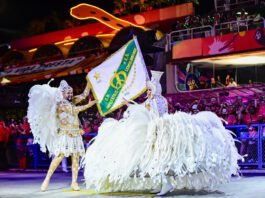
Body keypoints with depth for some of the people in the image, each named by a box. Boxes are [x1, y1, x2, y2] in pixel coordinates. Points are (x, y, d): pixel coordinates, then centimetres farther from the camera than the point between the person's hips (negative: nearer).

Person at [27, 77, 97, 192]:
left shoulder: (72, 101, 13)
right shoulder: (60, 104, -6)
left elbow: (85, 94, 13)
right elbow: (75, 110, -12)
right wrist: (89, 105, -10)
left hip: (75, 134, 6)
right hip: (64, 134, -6)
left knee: (76, 158, -1)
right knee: (59, 157, -14)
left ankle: (74, 182, -2)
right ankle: (47, 180, -7)